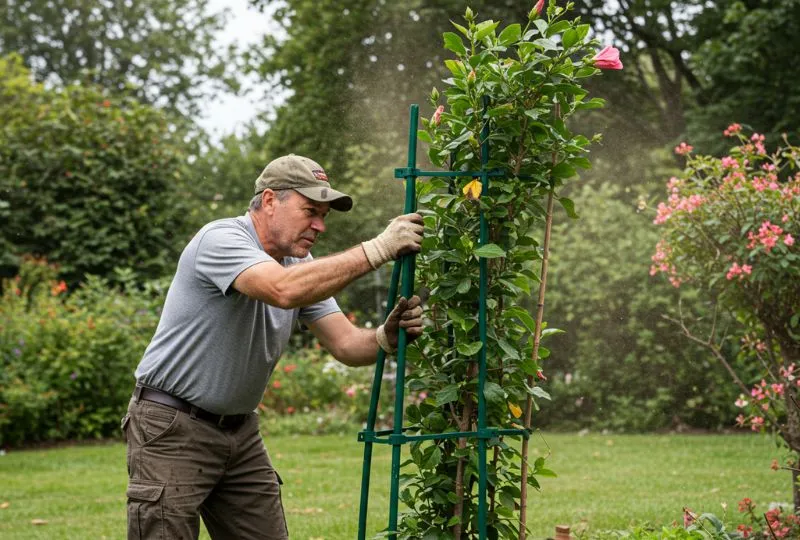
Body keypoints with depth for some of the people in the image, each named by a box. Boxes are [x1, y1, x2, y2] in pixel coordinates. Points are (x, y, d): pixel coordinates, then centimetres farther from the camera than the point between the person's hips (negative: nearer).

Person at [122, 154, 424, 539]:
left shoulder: (300, 264, 7)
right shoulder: (221, 240, -19)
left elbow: (345, 344, 0)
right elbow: (284, 289, -38)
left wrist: (387, 337, -23)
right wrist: (378, 250, -36)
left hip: (240, 430, 8)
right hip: (173, 430, -8)